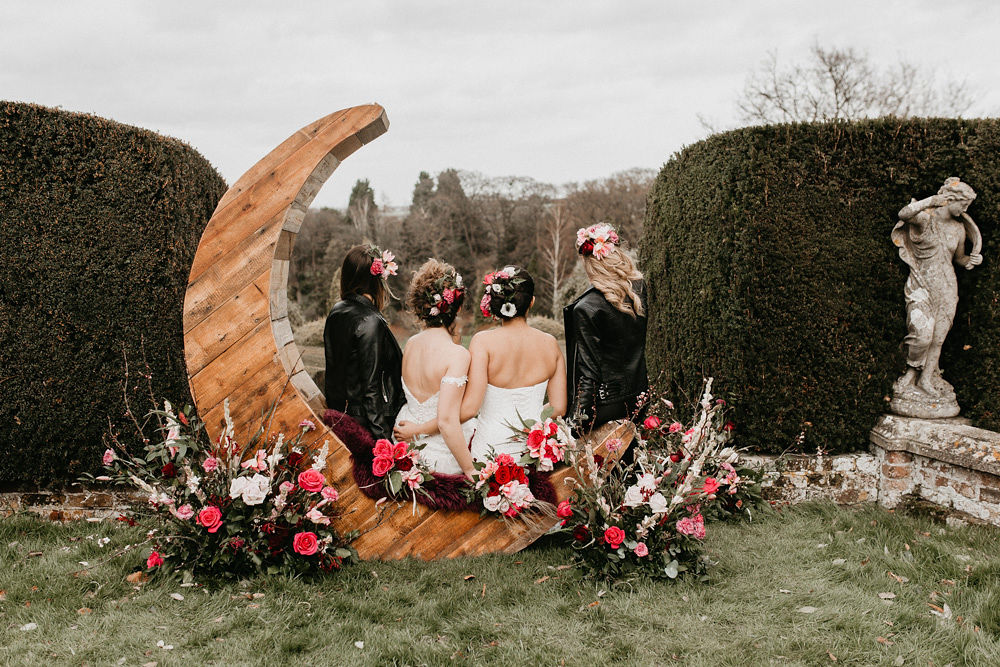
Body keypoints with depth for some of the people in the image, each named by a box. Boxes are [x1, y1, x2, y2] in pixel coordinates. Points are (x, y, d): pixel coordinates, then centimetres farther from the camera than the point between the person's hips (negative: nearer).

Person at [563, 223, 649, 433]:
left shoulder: (586, 309, -19)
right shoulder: (641, 290, -4)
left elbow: (588, 368, -16)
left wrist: (580, 416, -10)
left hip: (606, 402, -6)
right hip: (639, 398, 7)